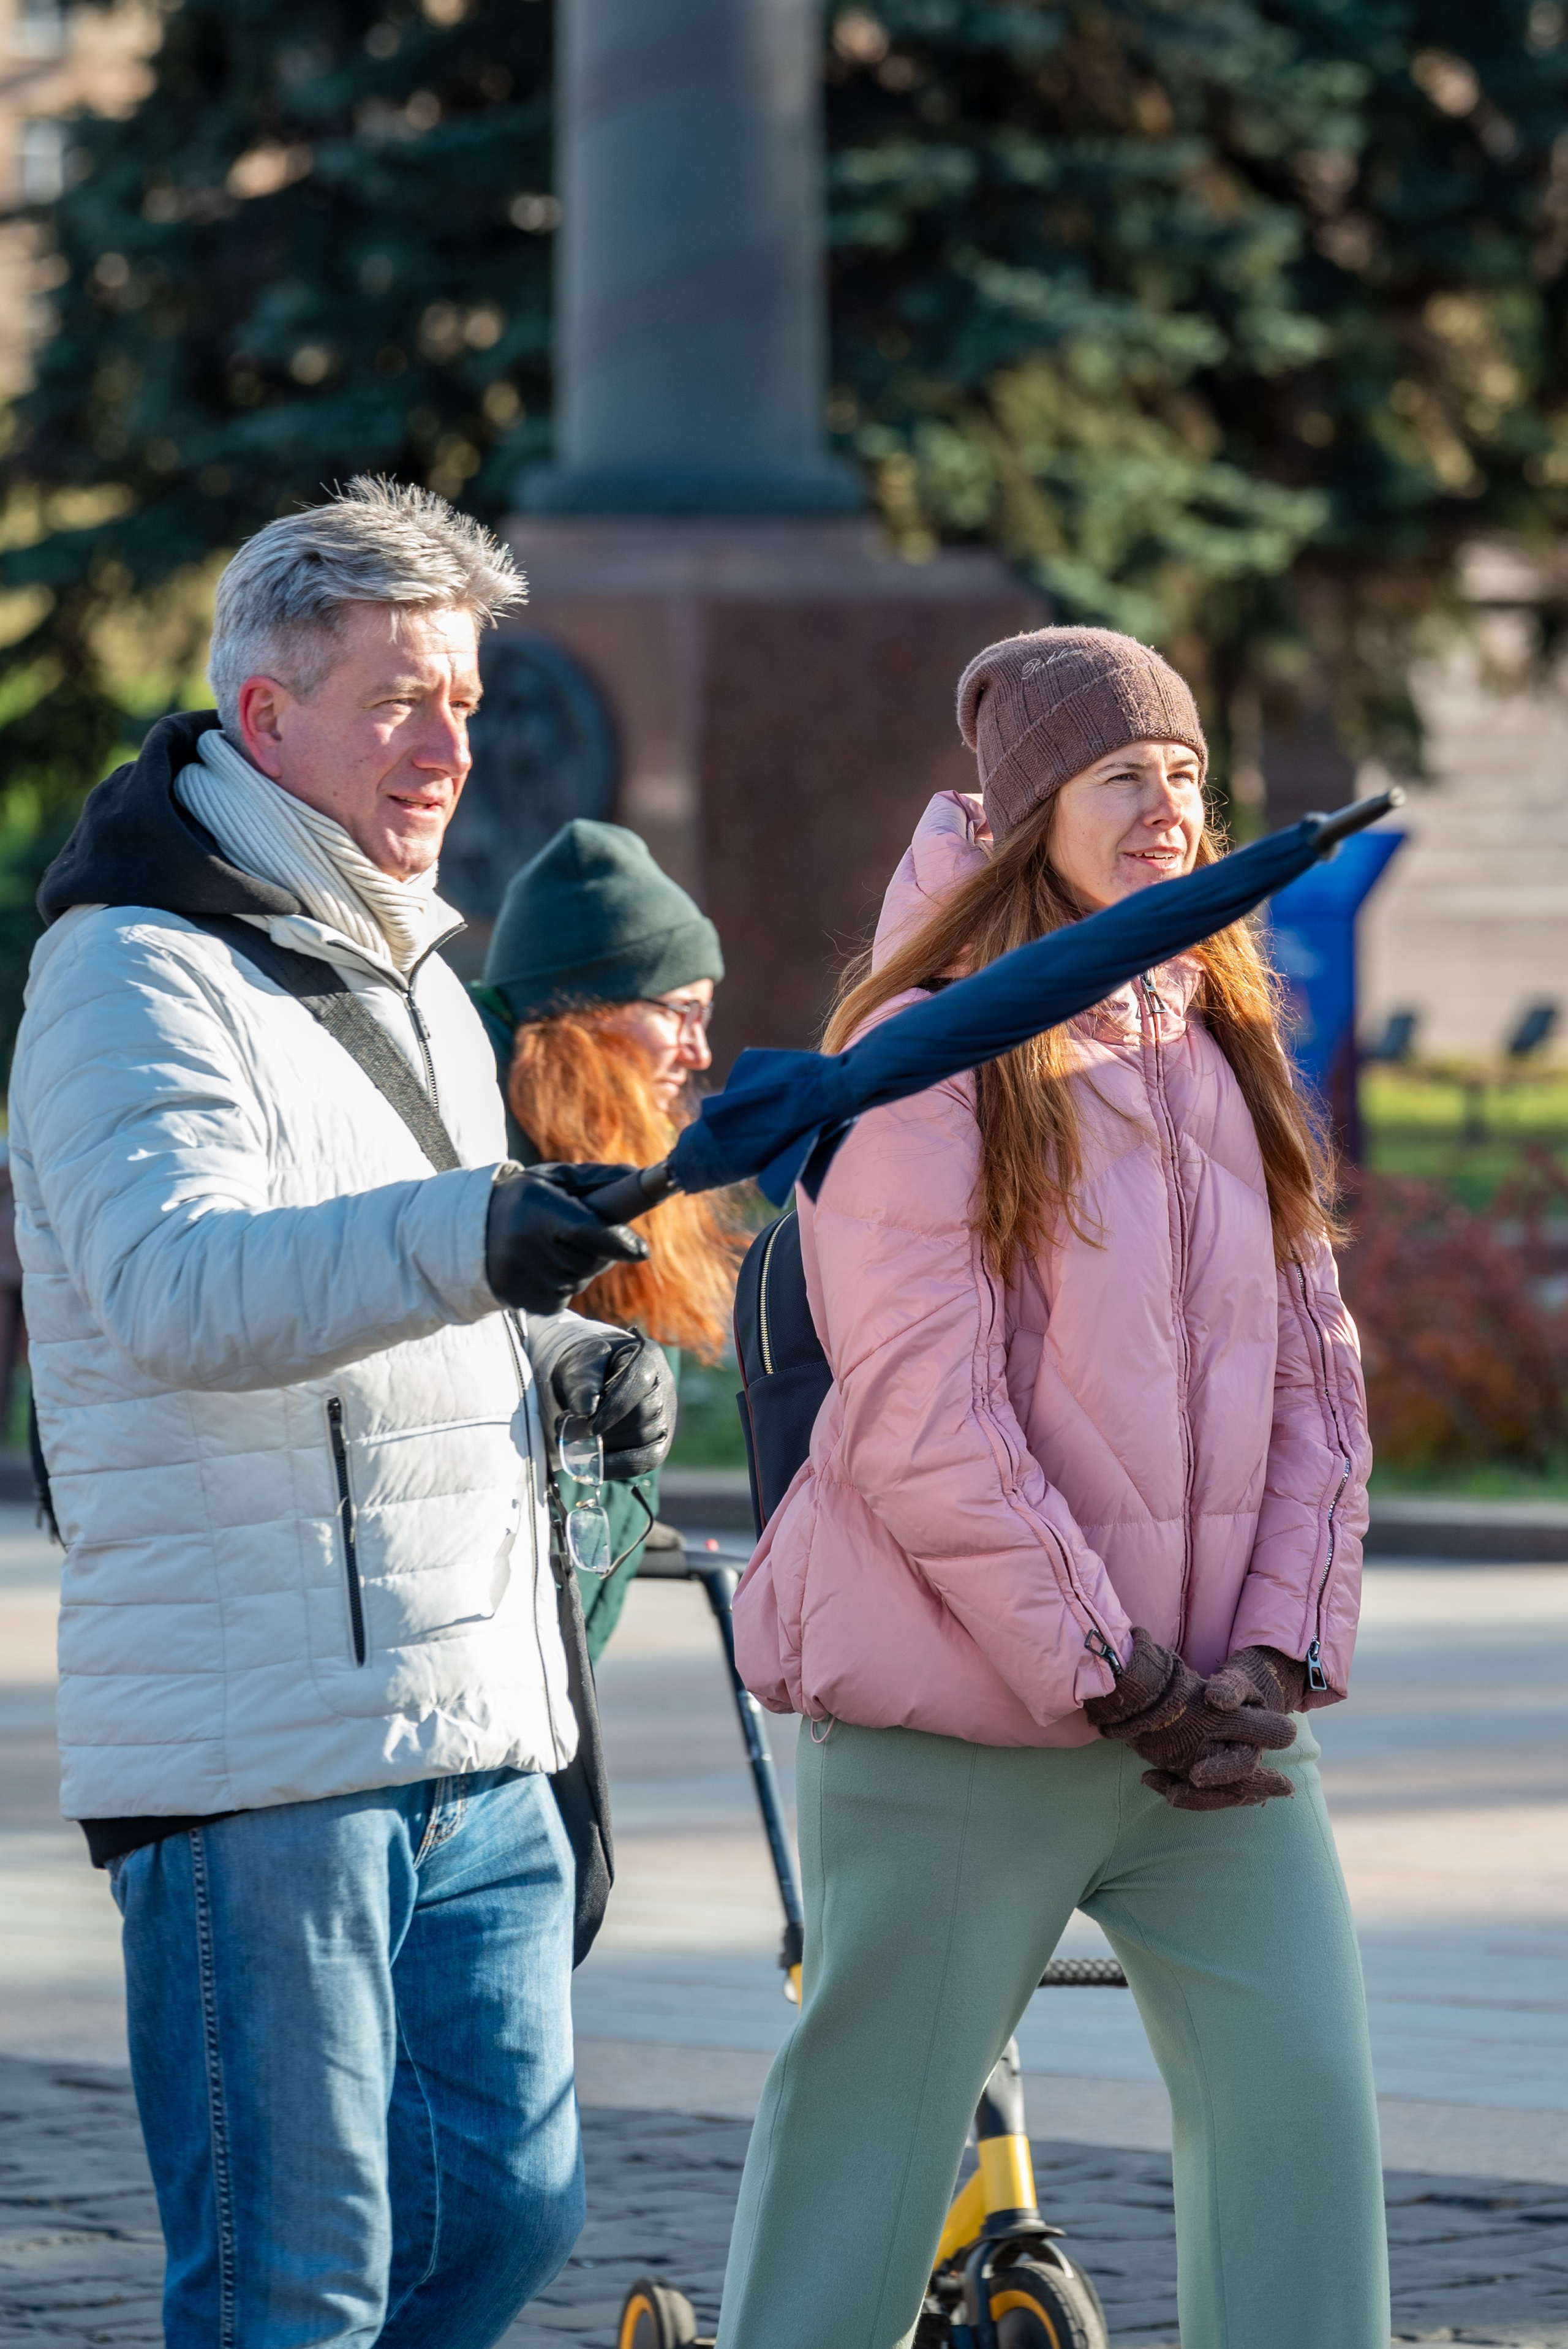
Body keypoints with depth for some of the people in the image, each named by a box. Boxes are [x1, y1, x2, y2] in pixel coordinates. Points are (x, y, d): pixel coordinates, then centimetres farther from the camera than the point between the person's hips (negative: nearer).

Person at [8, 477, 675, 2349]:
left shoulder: (410, 974, 19)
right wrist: (471, 1239, -44)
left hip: (472, 1732, 9)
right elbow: (176, 1284, -29)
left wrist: (581, 1355, 8)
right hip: (252, 1740, -9)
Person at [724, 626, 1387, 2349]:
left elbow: (1315, 1376, 11)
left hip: (1210, 1722, 6)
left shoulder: (1226, 1051, 12)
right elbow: (921, 1416, -14)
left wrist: (1276, 1651, -3)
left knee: (1303, 2090, -4)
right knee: (870, 2135, 1)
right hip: (962, 1723, -5)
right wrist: (1106, 1675, -14)